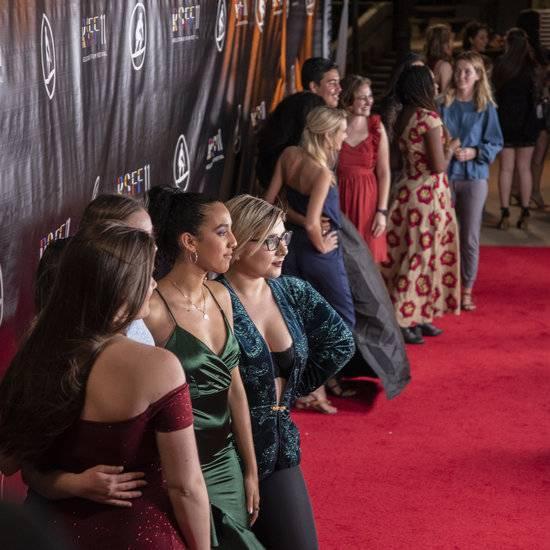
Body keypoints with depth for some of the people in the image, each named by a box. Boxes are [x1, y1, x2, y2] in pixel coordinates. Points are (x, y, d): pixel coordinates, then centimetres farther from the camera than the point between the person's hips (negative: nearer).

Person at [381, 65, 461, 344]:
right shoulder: (429, 118, -17)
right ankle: (402, 320, 2)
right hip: (429, 193, -8)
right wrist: (451, 147, 0)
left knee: (412, 252, 14)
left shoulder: (403, 117, 6)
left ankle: (416, 317, 21)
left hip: (409, 190, 8)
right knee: (422, 254, -1)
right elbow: (439, 166, -18)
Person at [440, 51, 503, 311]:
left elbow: (495, 143, 1)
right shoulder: (444, 103, 0)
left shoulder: (486, 107, 1)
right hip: (444, 175, 0)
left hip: (474, 176, 0)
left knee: (470, 237, 3)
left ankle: (466, 290, 14)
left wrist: (475, 153, -14)